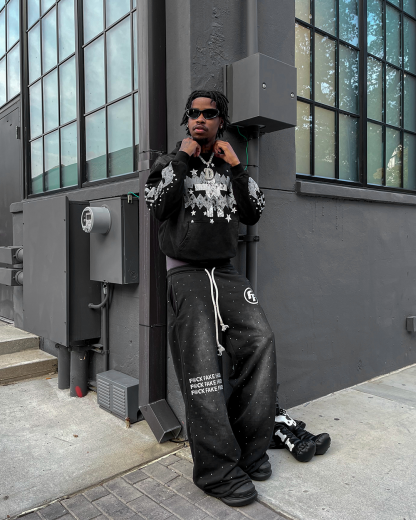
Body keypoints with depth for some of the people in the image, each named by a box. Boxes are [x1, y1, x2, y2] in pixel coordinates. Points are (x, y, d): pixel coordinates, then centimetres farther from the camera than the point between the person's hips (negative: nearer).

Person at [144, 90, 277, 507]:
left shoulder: (230, 167, 17)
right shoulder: (168, 164, 9)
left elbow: (253, 214, 6)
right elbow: (158, 206, -11)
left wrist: (235, 167, -1)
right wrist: (182, 159, -8)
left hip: (225, 271, 3)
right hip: (185, 273, -3)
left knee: (260, 339, -17)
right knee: (201, 361, -14)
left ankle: (248, 445, -3)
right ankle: (218, 469, -8)